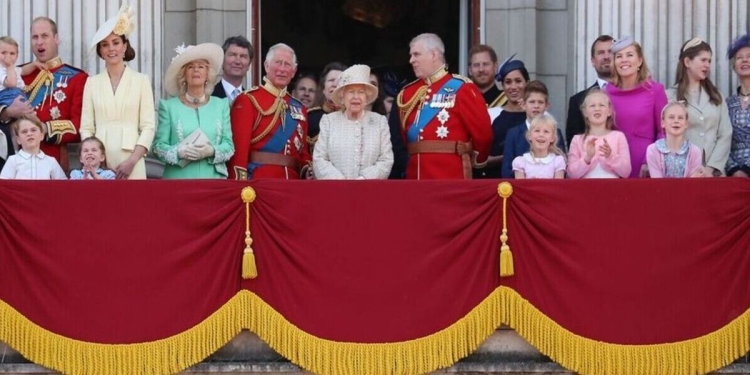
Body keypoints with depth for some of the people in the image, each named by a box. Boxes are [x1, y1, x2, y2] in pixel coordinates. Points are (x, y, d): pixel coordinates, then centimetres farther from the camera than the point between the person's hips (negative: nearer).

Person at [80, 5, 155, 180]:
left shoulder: (141, 80, 4)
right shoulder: (92, 82, 9)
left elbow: (148, 126, 0)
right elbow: (86, 127, 7)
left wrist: (133, 160, -11)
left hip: (131, 162, -1)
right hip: (99, 163, 1)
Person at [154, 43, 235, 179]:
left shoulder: (221, 105, 11)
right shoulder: (169, 106, 6)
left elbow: (229, 145, 7)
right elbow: (159, 145, 2)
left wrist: (212, 151, -13)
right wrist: (179, 152, -16)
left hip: (213, 178, 1)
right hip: (179, 178, -1)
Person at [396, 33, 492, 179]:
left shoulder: (461, 88, -5)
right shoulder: (408, 93, 15)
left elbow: (482, 131, -4)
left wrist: (476, 159, 9)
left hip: (452, 177, -6)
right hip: (415, 177, 6)